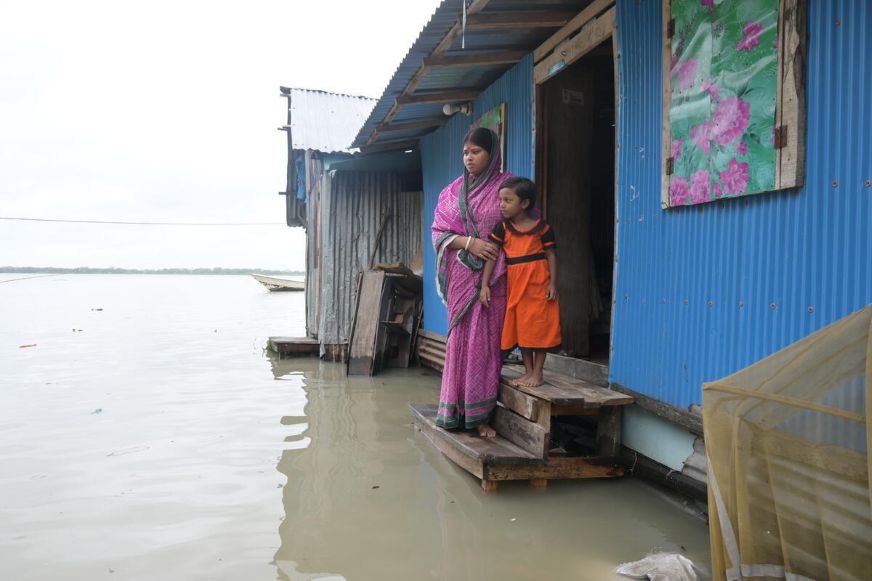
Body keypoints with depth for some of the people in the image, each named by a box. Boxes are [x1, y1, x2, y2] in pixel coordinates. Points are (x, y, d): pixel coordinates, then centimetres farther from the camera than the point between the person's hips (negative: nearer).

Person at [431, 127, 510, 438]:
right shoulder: (453, 192, 10)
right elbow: (438, 233, 6)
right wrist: (469, 242, -11)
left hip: (494, 277, -2)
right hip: (462, 276, 2)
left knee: (487, 340, -3)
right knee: (461, 339, 2)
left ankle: (481, 414, 3)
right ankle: (458, 410, 8)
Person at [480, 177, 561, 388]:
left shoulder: (541, 227, -5)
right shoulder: (503, 228, 2)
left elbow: (551, 255, -1)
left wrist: (553, 283, -8)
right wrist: (485, 285, -11)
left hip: (538, 284, -4)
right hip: (515, 284, 4)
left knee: (539, 327, 1)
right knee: (520, 328, 10)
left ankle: (537, 373, 12)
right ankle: (528, 371, 23)